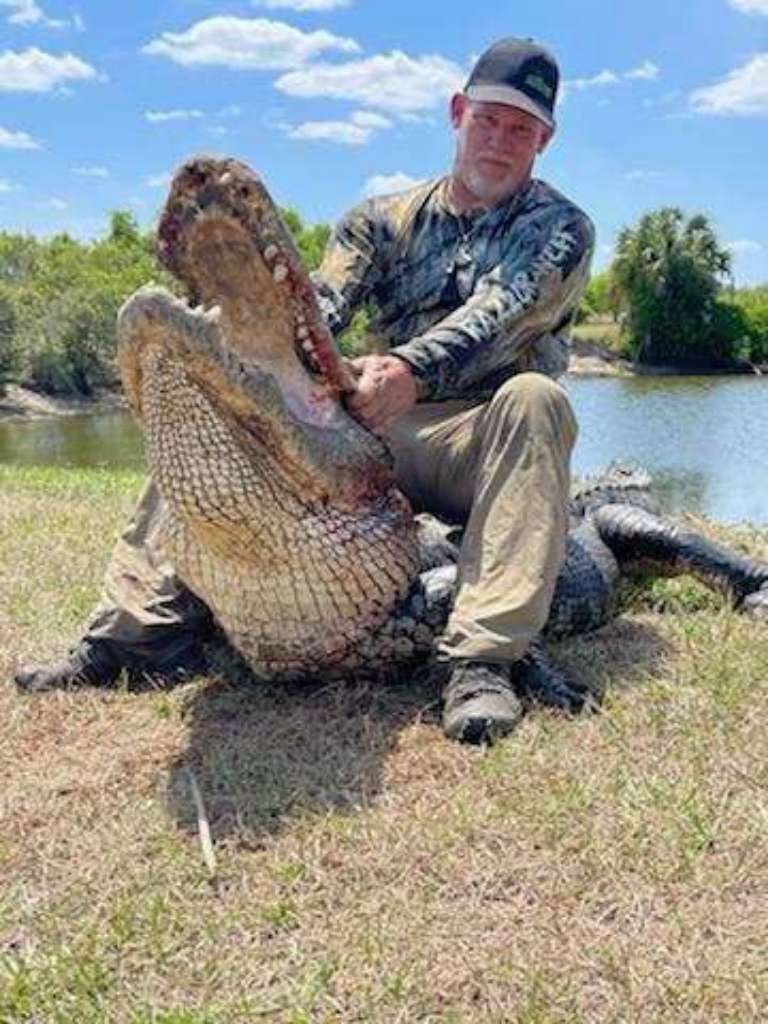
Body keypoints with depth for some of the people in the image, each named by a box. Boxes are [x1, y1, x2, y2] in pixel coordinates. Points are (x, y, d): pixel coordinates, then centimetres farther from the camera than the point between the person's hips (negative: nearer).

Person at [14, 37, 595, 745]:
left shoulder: (560, 227, 2)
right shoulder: (388, 218, 12)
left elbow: (498, 313, -21)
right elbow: (319, 303, -7)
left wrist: (411, 369, -41)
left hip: (480, 447, -4)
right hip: (368, 430, 4)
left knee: (533, 397, -37)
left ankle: (483, 659, -44)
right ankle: (148, 626, -15)